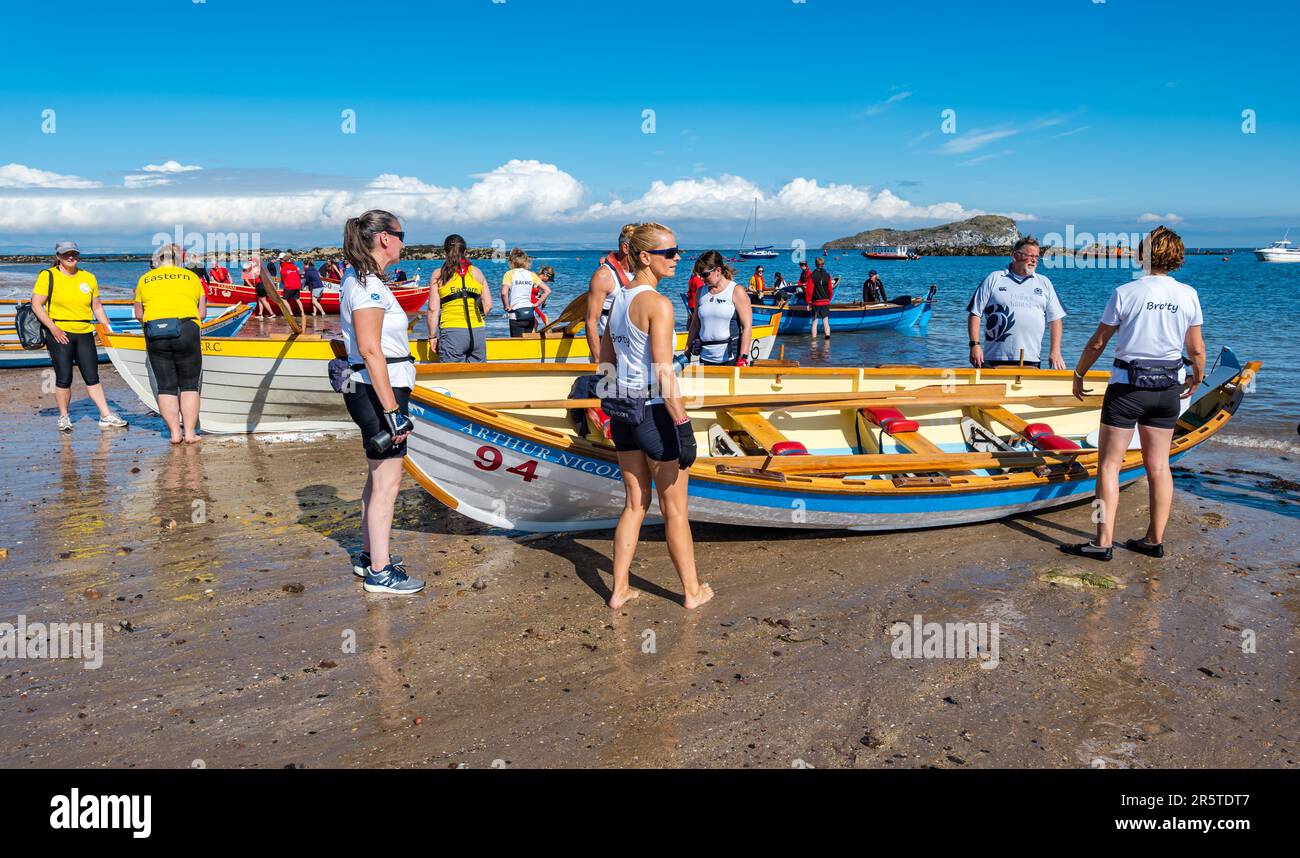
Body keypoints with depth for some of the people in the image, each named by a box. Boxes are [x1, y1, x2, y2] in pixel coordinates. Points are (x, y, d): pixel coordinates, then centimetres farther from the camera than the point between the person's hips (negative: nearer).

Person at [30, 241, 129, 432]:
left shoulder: (89, 278, 11)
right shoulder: (48, 276, -2)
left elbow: (97, 307, 19)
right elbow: (36, 305, -5)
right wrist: (53, 327, -15)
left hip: (85, 333, 3)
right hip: (59, 333, -3)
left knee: (92, 377, 3)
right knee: (64, 378, -2)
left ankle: (106, 417, 3)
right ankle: (63, 417, 13)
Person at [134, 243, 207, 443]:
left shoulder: (144, 279, 17)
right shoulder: (191, 277, 13)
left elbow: (139, 314, 15)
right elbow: (202, 313, 8)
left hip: (155, 336, 1)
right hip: (186, 331, -1)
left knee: (165, 387, 7)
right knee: (189, 384, 6)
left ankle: (175, 433, 3)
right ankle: (190, 433, 1)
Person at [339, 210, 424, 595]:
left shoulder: (358, 279, 15)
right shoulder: (368, 285, -17)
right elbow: (371, 351, -23)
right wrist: (391, 410, -24)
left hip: (371, 390, 11)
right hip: (378, 392, -11)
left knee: (378, 476, 19)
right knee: (387, 482, -4)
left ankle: (368, 555, 31)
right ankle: (379, 572, 4)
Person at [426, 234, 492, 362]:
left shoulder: (438, 275, 2)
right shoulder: (477, 272, 9)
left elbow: (433, 309, -2)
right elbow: (488, 305, 6)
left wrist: (432, 336, 5)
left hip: (452, 331, -3)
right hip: (478, 333, 3)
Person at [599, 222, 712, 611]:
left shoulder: (618, 298, 8)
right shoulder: (658, 304, -17)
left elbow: (606, 362, 14)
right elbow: (663, 374, -22)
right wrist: (683, 426, -18)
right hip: (655, 413, -8)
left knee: (636, 503, 18)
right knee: (675, 510, 7)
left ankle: (620, 590, 23)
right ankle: (692, 591, 21)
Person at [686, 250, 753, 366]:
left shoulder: (736, 291, -2)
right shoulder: (701, 292, 12)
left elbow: (747, 327, -8)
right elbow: (695, 325, 17)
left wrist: (743, 358, -16)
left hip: (731, 358, -4)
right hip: (706, 358, 4)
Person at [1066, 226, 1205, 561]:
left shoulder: (1125, 293, -10)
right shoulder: (1188, 295, 0)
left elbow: (1097, 342, -5)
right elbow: (1197, 350, 6)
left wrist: (1079, 375, 10)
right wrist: (1197, 379, 25)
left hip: (1127, 386, -4)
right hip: (1168, 387, 5)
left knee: (1109, 464, 0)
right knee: (1158, 465, 11)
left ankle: (1103, 542, -3)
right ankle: (1155, 540, 17)